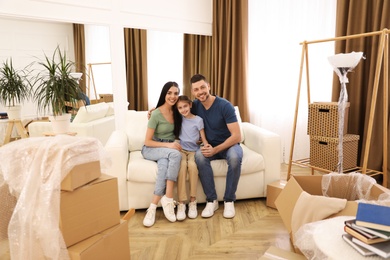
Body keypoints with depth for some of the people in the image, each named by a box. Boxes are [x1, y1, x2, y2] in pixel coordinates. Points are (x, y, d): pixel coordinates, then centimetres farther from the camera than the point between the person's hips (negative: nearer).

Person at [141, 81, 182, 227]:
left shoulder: (176, 111, 3)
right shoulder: (156, 114, -14)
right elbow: (147, 142, -14)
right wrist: (168, 145, -24)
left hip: (168, 149, 4)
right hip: (151, 149, -4)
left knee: (164, 165, -34)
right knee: (175, 154, -35)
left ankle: (153, 207, -33)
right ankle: (168, 199, -33)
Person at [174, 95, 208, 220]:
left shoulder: (198, 120, 2)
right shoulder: (178, 118, 10)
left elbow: (203, 138, 1)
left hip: (194, 150, -1)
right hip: (181, 150, 1)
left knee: (192, 164, -35)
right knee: (182, 164, -33)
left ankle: (193, 202, -25)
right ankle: (181, 203, -32)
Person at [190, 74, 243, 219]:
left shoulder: (224, 105, -20)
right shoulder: (195, 106, -5)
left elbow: (237, 136, -22)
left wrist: (216, 149, -31)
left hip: (229, 144, -3)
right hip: (211, 146, 3)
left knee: (235, 157, -38)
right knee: (199, 156, -32)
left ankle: (229, 200, -19)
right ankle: (212, 200, -20)